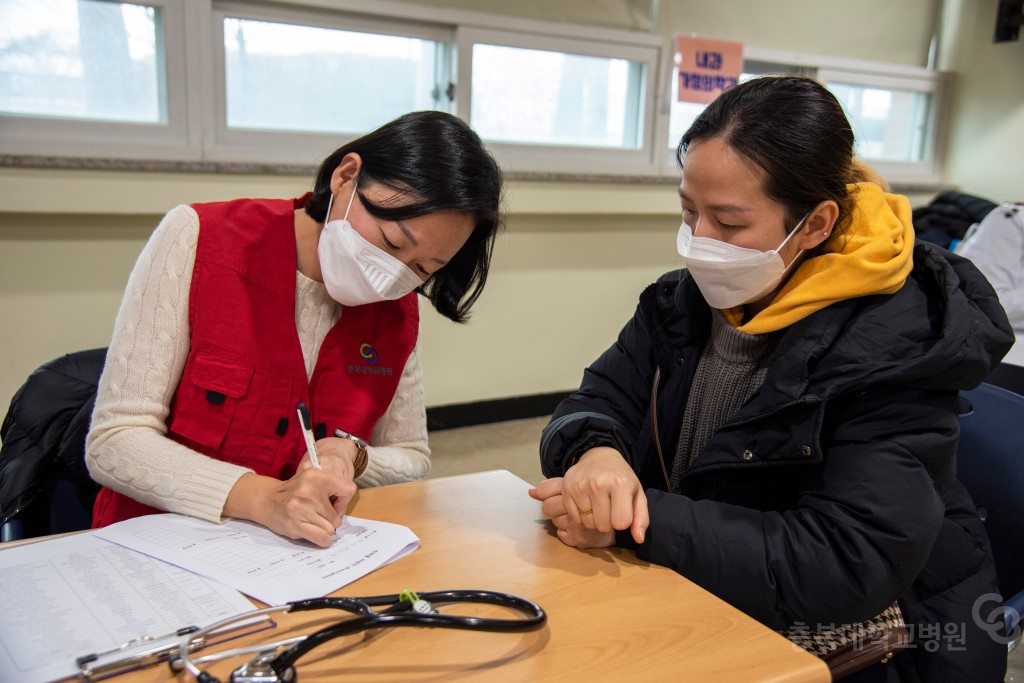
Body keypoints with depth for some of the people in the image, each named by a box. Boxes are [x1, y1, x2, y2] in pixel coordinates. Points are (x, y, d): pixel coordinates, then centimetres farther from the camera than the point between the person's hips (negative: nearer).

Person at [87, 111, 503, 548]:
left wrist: (351, 456, -13)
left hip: (305, 561, 3)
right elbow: (113, 443, -15)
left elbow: (412, 461, 9)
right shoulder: (196, 239, -12)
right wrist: (265, 499, -28)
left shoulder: (396, 310, -1)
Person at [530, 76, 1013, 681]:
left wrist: (636, 524, -30)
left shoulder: (893, 347, -23)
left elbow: (848, 568, -29)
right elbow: (597, 405, -4)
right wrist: (594, 454, -29)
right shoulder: (686, 300, -3)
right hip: (696, 611, 6)